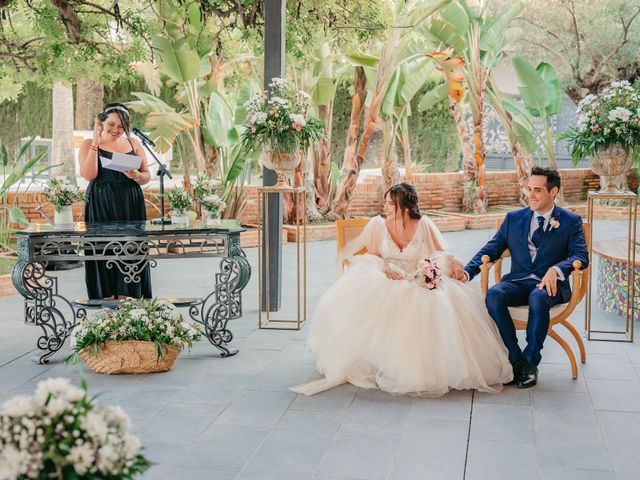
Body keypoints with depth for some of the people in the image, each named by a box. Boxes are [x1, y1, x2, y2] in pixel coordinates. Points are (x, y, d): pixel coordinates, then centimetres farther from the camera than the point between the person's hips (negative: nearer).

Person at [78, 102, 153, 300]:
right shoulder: (89, 145, 3)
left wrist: (136, 175, -12)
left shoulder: (133, 144, 10)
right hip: (101, 207, -2)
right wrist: (95, 142, -12)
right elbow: (89, 175, -12)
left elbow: (146, 177, 11)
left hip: (130, 208, 3)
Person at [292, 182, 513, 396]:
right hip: (385, 282, 0)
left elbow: (442, 255, 3)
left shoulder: (424, 226, 1)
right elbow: (371, 257, 2)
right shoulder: (377, 225, 3)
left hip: (419, 283, 0)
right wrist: (385, 270, -20)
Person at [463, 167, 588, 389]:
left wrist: (556, 270, -27)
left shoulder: (571, 221, 6)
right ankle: (515, 359, -20)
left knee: (538, 298, -38)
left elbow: (581, 256, -6)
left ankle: (530, 362, -21)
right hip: (518, 282, 3)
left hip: (549, 284, -3)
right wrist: (467, 272, -7)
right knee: (494, 294, -30)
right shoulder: (514, 218, 15)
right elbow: (491, 249, 11)